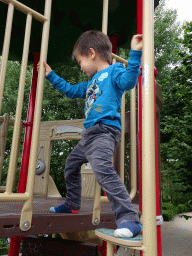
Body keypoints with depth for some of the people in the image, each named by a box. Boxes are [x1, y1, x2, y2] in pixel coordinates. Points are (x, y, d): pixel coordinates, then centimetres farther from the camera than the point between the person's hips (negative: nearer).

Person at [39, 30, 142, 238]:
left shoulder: (113, 71, 1)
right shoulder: (91, 83, 26)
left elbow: (128, 81, -20)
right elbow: (70, 90, 36)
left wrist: (135, 54, -28)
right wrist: (51, 75, 41)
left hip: (105, 130, -10)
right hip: (89, 133, 10)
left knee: (102, 168, -31)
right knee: (71, 163, 22)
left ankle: (129, 219, -28)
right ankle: (72, 205, 39)